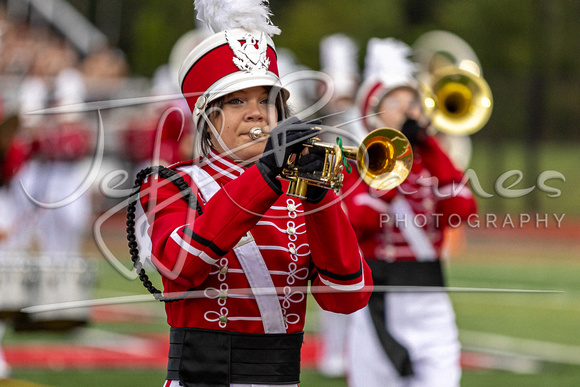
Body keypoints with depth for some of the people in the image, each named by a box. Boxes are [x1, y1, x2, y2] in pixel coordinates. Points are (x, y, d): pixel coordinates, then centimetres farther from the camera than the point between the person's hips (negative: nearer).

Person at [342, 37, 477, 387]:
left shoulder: (434, 162, 13)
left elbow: (463, 210, -6)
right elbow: (360, 221, -16)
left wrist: (428, 147, -8)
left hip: (430, 305, 2)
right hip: (378, 302, -2)